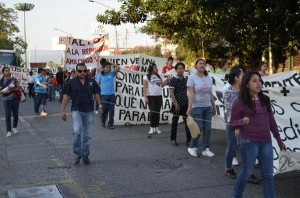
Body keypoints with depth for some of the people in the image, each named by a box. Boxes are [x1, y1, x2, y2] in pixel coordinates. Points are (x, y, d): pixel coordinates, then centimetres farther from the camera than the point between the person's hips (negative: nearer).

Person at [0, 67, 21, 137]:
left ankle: (14, 127, 30)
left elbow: (18, 88, -1)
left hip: (15, 99, 1)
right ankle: (8, 131, -2)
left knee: (16, 114, 7)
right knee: (7, 115, -7)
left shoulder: (14, 79, 3)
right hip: (6, 100, -1)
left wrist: (12, 89, -17)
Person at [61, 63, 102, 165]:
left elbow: (96, 94, 12)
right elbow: (66, 96, 0)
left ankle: (85, 155, 22)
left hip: (89, 111, 2)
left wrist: (99, 105, 2)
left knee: (87, 135, 8)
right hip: (76, 110, -2)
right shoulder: (71, 82, -2)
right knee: (77, 132, -19)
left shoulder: (92, 82, 3)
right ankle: (78, 154, -1)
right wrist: (62, 111, -3)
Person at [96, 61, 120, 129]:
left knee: (111, 110, 2)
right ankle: (103, 121, 31)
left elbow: (118, 68, -5)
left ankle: (110, 124, 10)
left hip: (112, 95, 1)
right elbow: (97, 85, 3)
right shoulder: (100, 75, 3)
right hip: (104, 95, -1)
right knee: (104, 110, 8)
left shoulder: (112, 74, 6)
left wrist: (112, 63, 0)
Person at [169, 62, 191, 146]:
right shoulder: (173, 79, -7)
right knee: (175, 122, 7)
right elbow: (171, 92, -11)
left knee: (187, 121, 2)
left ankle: (189, 140, 8)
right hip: (177, 104, -4)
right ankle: (173, 139, 19)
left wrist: (189, 102, 8)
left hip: (185, 104, 4)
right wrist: (176, 104, -15)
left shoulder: (186, 79, 7)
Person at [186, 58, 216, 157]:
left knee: (207, 129, 5)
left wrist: (214, 106, 13)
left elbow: (211, 94, 13)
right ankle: (192, 147, 16)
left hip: (208, 107, 5)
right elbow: (191, 94, -14)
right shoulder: (192, 77, -6)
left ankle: (205, 149, 14)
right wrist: (189, 107, -22)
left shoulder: (208, 78, 9)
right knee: (198, 128, -4)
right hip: (197, 107, -5)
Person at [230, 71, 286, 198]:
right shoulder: (240, 102, -10)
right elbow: (232, 122, -7)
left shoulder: (265, 100, 7)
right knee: (247, 172, 7)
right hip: (249, 142, -5)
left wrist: (279, 140, 16)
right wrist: (242, 121, -29)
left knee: (268, 174, 9)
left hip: (266, 142, 5)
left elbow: (271, 121, 13)